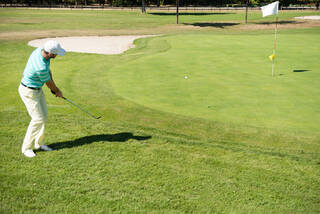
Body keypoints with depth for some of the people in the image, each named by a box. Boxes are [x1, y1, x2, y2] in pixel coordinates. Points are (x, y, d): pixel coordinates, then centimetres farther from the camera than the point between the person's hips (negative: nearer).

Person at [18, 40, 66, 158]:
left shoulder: (41, 50, -8)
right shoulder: (41, 67, -36)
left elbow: (48, 70, 7)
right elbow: (48, 83, -16)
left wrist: (54, 88, 1)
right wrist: (58, 91, 4)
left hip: (37, 89, 9)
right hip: (29, 92, -9)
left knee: (44, 115, 13)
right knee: (38, 119, -7)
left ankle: (39, 143, 25)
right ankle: (26, 148, 8)